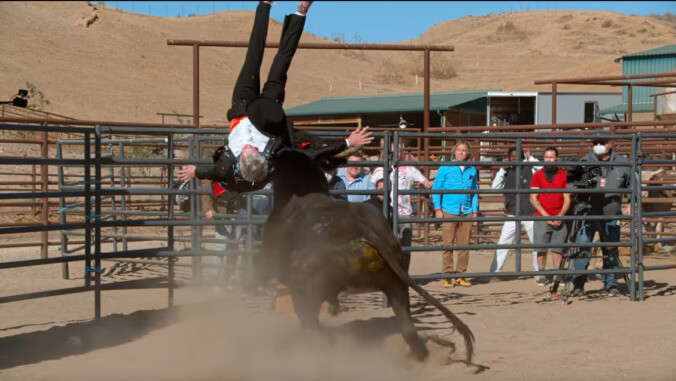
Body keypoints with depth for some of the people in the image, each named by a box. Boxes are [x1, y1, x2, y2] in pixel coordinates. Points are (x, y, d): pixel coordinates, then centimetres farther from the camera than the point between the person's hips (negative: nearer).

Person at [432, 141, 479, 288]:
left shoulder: (472, 170, 12)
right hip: (449, 211, -3)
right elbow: (436, 188, 5)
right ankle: (447, 275, 2)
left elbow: (475, 192, 17)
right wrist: (437, 208, -3)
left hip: (466, 213, 3)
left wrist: (475, 211, 9)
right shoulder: (445, 168, 4)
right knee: (448, 244, -4)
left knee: (464, 245, 3)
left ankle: (460, 275, 11)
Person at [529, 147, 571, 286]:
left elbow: (567, 199, 7)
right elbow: (533, 198, 2)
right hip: (541, 217, -1)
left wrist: (561, 215, -8)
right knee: (541, 248, -3)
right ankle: (541, 274, 3)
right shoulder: (538, 175, 6)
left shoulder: (563, 176, 8)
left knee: (558, 248, 0)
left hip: (559, 219, 1)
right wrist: (545, 215, -8)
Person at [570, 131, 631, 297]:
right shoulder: (585, 162, 0)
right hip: (588, 214, -2)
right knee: (582, 248, -9)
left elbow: (631, 184, 17)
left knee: (611, 251, 6)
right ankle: (578, 285, -2)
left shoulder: (622, 162, 5)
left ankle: (611, 285, 17)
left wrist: (631, 203, 7)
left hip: (611, 216, 2)